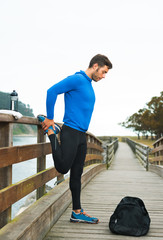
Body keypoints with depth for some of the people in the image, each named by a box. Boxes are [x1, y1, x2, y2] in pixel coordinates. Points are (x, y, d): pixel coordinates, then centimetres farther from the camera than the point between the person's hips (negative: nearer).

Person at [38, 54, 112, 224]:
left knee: (77, 173, 9)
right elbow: (52, 91, -17)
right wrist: (50, 119, -13)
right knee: (63, 167, -8)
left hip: (81, 134, 9)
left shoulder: (89, 85, 20)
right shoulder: (77, 79, -9)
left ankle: (77, 212, 15)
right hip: (71, 132, -9)